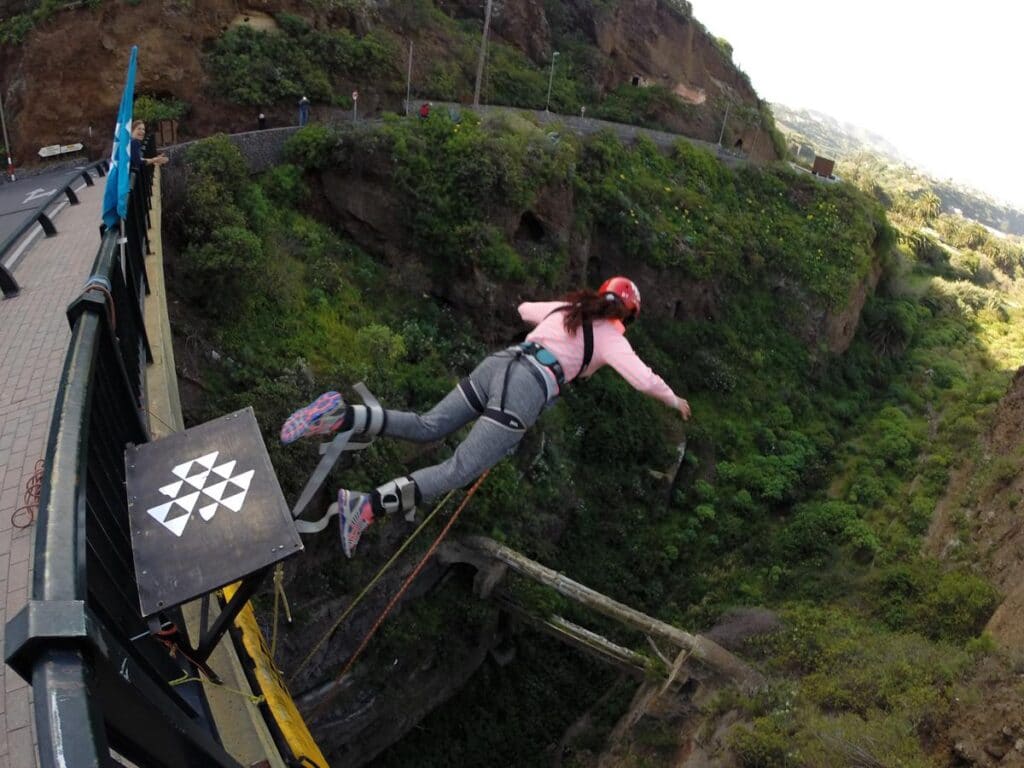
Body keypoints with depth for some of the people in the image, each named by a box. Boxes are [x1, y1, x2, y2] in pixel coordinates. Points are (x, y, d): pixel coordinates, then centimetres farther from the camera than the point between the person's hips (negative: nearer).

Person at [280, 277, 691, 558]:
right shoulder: (612, 338, 13)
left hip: (498, 362, 7)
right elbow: (645, 380, 6)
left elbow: (524, 309, 47)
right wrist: (674, 401, 27)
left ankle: (342, 414, -14)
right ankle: (368, 505, -33)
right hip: (527, 387, -7)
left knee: (426, 427, 8)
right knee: (459, 470, -15)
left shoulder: (566, 307, 29)